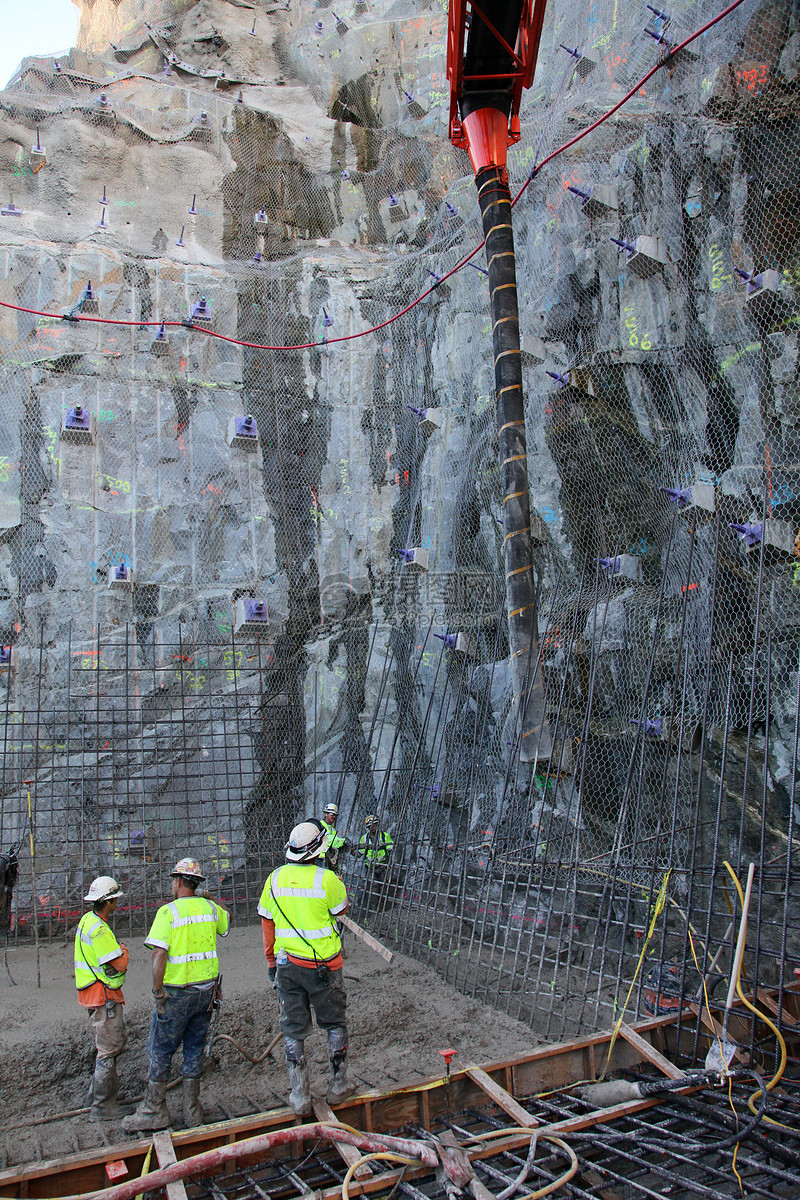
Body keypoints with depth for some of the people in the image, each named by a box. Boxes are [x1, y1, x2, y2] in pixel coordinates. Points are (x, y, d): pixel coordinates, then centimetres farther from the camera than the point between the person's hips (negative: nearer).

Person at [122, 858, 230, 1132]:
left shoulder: (168, 912, -14)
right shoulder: (210, 907, 2)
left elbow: (159, 954, -21)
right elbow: (226, 922, 25)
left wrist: (157, 991, -13)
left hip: (176, 992, -5)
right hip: (206, 989, 5)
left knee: (159, 1050, 10)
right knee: (195, 1049, 16)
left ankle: (154, 1112, 17)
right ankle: (192, 1110, 23)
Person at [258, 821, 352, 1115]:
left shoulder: (275, 878, -3)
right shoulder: (326, 879, -17)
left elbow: (267, 922, 5)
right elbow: (342, 909, 1)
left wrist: (271, 960, 16)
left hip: (287, 965, 3)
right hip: (323, 966, -3)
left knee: (293, 1030, 13)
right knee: (335, 1025, 16)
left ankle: (300, 1097, 18)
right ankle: (337, 1087, 24)